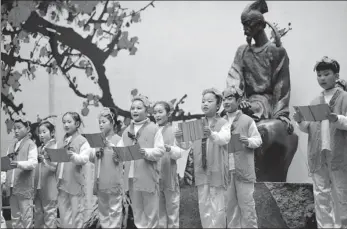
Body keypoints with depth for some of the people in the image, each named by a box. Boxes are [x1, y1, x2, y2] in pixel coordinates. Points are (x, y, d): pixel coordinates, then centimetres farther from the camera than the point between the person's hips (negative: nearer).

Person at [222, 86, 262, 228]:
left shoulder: (247, 121, 0)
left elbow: (258, 140, 1)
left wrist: (248, 141, -19)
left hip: (243, 170, -4)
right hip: (226, 170, 4)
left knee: (246, 203, 0)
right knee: (229, 204, 9)